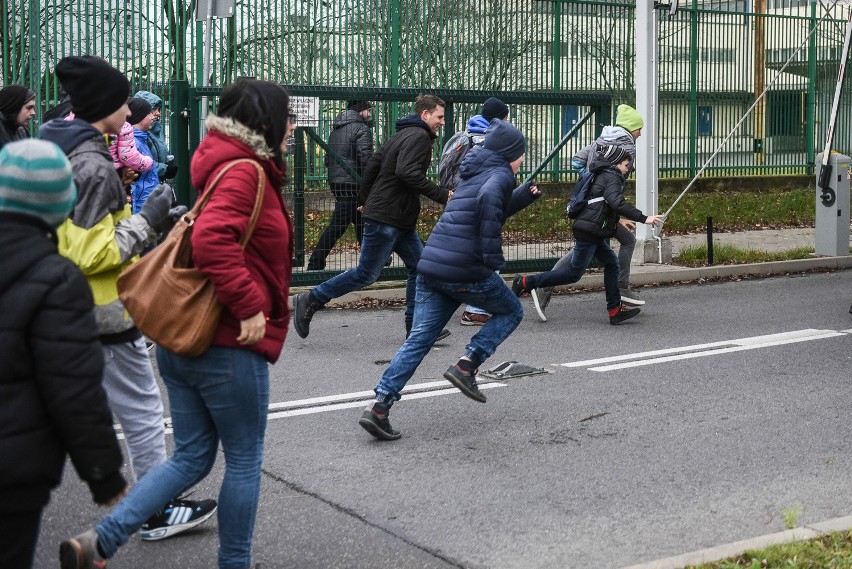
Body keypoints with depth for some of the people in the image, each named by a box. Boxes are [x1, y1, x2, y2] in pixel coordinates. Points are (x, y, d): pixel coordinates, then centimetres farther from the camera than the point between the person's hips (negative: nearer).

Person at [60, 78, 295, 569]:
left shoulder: (223, 167, 14)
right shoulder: (246, 173, -16)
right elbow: (212, 240, -31)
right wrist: (249, 305, -25)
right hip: (230, 346, -9)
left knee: (192, 457, 15)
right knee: (245, 462, 8)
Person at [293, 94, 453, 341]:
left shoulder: (401, 135, 18)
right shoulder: (419, 136, -12)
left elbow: (372, 166, 19)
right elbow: (407, 173, -27)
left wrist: (366, 201, 23)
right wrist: (442, 195, -24)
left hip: (401, 221, 11)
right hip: (386, 219, -11)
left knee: (420, 268, 9)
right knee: (366, 274, -4)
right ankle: (310, 301, 5)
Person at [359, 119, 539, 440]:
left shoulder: (475, 174, 25)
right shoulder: (499, 174, -2)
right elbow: (489, 201, -25)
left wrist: (523, 197, 30)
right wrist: (493, 256, -25)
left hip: (430, 267, 7)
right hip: (466, 271, -7)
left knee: (419, 339, 5)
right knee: (511, 311, 16)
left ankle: (379, 407, -5)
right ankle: (466, 365, -1)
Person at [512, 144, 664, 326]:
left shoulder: (603, 175, 21)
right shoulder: (611, 177, -9)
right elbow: (617, 203, -26)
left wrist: (618, 222, 37)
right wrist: (643, 218, -27)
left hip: (595, 234, 11)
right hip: (589, 232, -11)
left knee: (611, 263, 12)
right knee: (574, 273, -5)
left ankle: (615, 311, 12)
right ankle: (526, 282, -4)